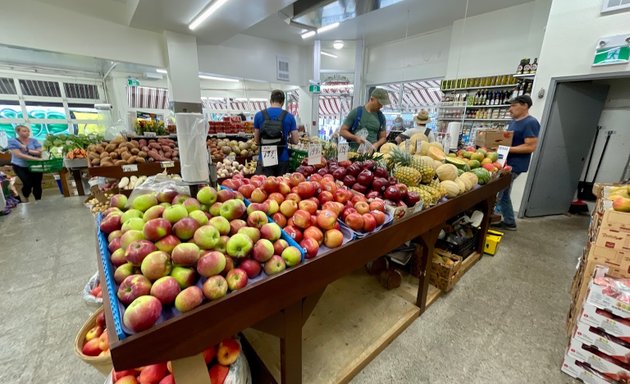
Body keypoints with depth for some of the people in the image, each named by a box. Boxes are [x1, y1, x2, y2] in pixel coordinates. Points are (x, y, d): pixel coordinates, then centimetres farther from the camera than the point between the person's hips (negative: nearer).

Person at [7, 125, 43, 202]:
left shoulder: (33, 140, 2)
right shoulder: (12, 141, -6)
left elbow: (40, 152, -5)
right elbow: (19, 155, -17)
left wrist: (27, 150, -19)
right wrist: (36, 159, -27)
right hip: (20, 166, -2)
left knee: (37, 184, -2)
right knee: (28, 183, -13)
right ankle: (26, 200, 14)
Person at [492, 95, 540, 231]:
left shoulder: (530, 123, -13)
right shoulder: (513, 122, 15)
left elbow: (531, 147, -19)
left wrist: (507, 149, -25)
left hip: (515, 165, -9)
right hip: (506, 162, 9)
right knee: (503, 194, 14)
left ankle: (493, 216, 5)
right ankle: (509, 222, 25)